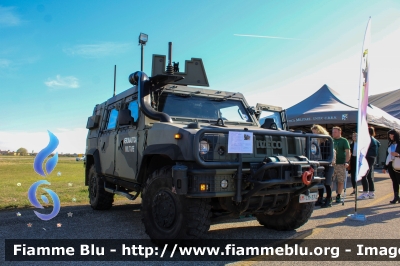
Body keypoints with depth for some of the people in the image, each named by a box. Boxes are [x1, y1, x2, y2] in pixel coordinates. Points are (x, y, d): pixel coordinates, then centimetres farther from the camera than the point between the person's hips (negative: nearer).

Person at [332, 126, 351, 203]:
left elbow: (347, 152, -7)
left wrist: (346, 162, -19)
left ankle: (338, 196, 11)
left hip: (340, 164, -3)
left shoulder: (344, 141, 1)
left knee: (340, 180, 2)